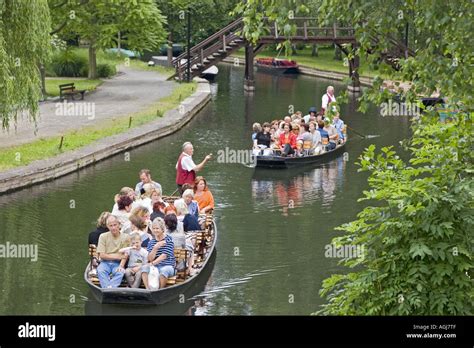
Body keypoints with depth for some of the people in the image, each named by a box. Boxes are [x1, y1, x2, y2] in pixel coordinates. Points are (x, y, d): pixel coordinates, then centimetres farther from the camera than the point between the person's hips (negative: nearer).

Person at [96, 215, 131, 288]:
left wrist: (121, 266, -20)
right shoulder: (103, 236, 4)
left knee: (121, 272, -34)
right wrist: (117, 256, -6)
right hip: (105, 263, 1)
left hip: (118, 264, -1)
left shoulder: (125, 237, 2)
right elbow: (102, 255, -2)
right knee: (100, 270, -32)